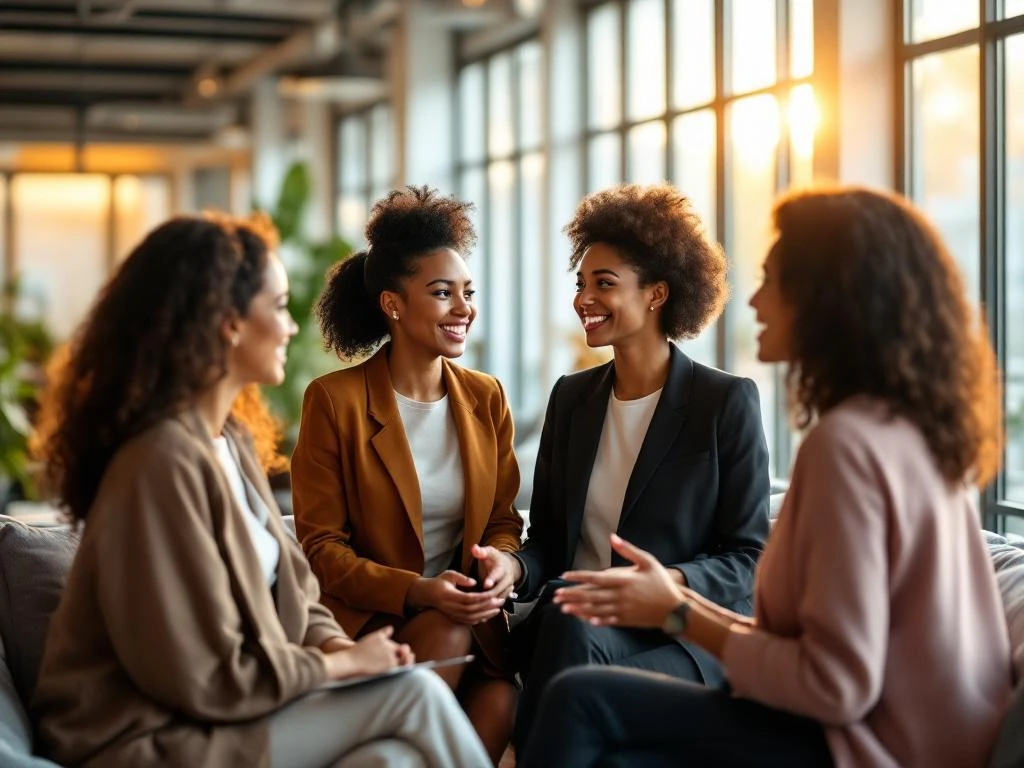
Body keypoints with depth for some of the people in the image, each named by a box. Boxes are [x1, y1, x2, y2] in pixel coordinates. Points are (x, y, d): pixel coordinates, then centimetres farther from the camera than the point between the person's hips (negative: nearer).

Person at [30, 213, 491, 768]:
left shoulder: (231, 440, 12)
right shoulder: (163, 461, -20)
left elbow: (289, 590, 15)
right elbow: (206, 677, -20)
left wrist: (334, 644, -5)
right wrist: (342, 665, -9)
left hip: (211, 713, 9)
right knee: (414, 695, -15)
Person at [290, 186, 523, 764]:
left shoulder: (486, 398, 10)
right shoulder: (335, 400, -5)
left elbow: (502, 521, 14)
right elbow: (321, 545, -6)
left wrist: (502, 563, -12)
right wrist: (415, 592, -21)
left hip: (466, 615, 3)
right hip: (364, 620, -3)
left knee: (499, 707, -29)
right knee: (446, 639, -34)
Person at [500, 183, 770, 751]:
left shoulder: (727, 401, -1)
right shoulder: (570, 396, 14)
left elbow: (746, 556, -3)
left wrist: (671, 583, -23)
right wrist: (516, 567, -9)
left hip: (686, 636, -3)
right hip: (573, 618, 4)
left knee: (572, 632, -33)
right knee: (564, 621, -33)